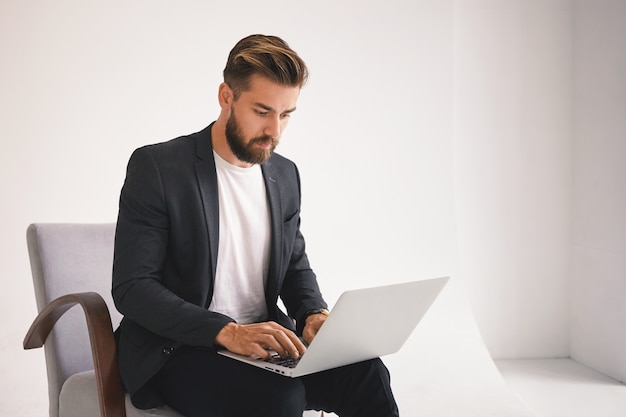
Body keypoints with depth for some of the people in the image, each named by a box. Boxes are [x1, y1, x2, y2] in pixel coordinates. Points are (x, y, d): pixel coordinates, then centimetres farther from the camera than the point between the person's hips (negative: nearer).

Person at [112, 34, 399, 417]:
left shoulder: (285, 175, 9)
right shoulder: (156, 167, -10)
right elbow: (132, 288, -15)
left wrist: (314, 313, -5)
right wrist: (227, 331, -28)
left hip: (263, 341, 5)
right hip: (177, 349, -5)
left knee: (367, 372, -20)